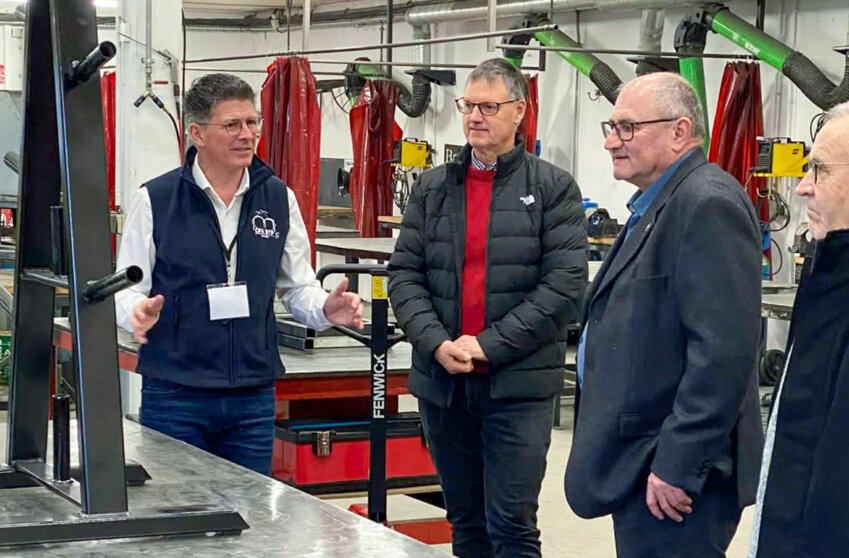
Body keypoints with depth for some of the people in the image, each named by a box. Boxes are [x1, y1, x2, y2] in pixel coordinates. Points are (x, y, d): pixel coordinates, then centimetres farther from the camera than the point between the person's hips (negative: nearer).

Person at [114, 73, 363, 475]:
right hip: (174, 396, -3)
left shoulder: (279, 199, 8)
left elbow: (297, 288, 13)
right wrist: (138, 312, -22)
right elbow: (127, 289, 1)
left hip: (253, 397, 3)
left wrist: (325, 308, -8)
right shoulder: (154, 200, -2)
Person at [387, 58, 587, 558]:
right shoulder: (432, 188, 10)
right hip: (442, 382, 4)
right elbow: (405, 274, 6)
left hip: (518, 385, -4)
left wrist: (488, 345, -13)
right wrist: (437, 343, -10)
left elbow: (566, 285, -9)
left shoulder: (554, 188, -1)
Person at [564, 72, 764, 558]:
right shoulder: (656, 206, 17)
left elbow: (723, 351, -24)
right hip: (643, 466, 10)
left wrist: (678, 465, -23)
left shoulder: (709, 205, -16)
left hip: (672, 476, -10)